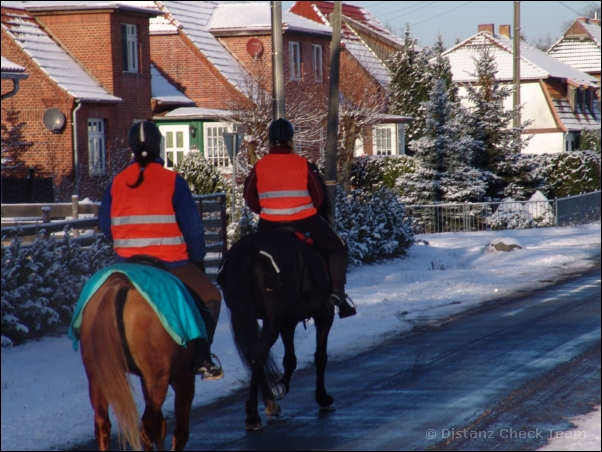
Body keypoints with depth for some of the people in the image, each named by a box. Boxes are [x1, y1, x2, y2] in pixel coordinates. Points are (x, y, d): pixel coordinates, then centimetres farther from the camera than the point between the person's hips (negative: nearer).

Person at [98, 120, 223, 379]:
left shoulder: (116, 184, 3)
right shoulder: (173, 182, -8)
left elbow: (105, 225, 11)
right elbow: (192, 227, -7)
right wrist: (198, 260, 9)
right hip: (171, 264, -4)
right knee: (210, 298, 14)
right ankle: (201, 360, 5)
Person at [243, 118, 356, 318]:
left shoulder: (259, 167, 1)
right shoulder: (303, 164, -4)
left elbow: (250, 198, 5)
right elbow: (318, 196, 2)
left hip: (270, 224, 2)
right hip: (304, 222, -2)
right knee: (338, 248, 12)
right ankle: (337, 291, -3)